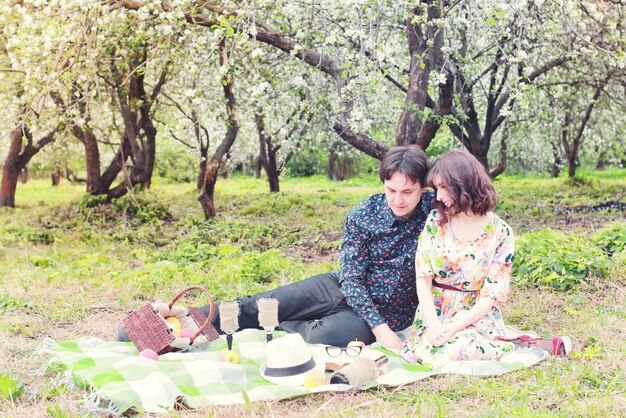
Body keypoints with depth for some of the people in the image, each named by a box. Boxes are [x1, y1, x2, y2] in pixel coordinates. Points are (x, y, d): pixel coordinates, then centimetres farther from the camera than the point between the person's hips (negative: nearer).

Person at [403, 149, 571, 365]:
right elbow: (423, 277, -4)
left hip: (476, 315, -4)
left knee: (448, 351, -33)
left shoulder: (500, 232, -8)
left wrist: (454, 327, -20)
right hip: (435, 312, 4)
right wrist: (433, 324, -18)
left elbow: (492, 294, -9)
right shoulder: (436, 220, -1)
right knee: (424, 352, -27)